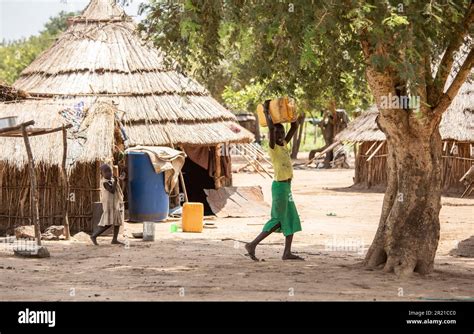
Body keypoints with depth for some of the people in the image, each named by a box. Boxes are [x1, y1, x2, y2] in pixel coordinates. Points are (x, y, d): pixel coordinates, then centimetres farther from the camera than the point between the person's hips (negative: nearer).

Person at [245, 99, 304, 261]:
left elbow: (294, 127, 15)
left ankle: (287, 252, 10)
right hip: (279, 186, -9)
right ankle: (252, 245, -8)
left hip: (287, 187, 9)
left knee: (292, 220, 8)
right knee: (278, 221, -9)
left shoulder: (284, 145, 10)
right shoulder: (273, 147, -11)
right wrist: (266, 111, -16)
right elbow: (271, 127, -25)